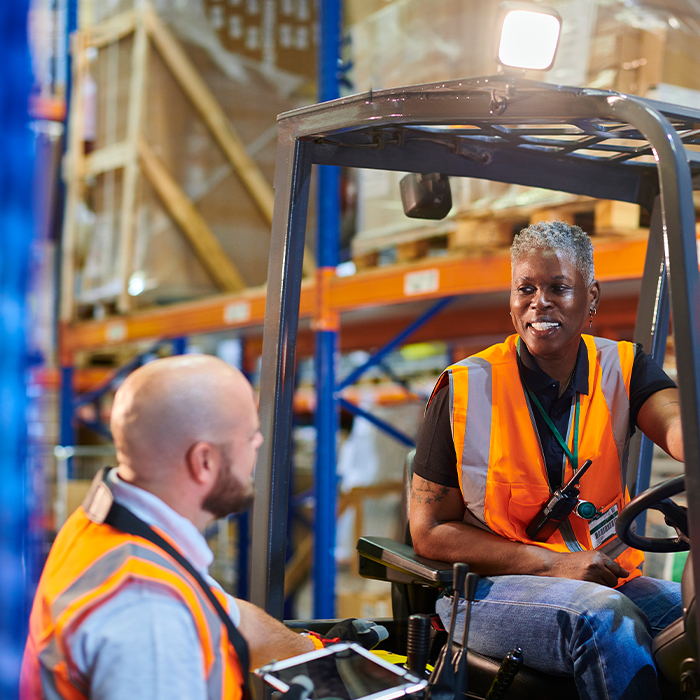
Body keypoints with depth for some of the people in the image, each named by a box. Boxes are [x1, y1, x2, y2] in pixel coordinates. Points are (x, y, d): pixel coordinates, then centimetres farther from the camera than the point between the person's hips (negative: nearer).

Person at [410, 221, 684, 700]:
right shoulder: (465, 389, -4)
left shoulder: (623, 368, 4)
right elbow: (429, 531, -4)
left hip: (606, 580, 3)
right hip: (488, 586, -3)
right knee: (604, 616, -32)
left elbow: (678, 427, -19)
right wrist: (554, 565, -14)